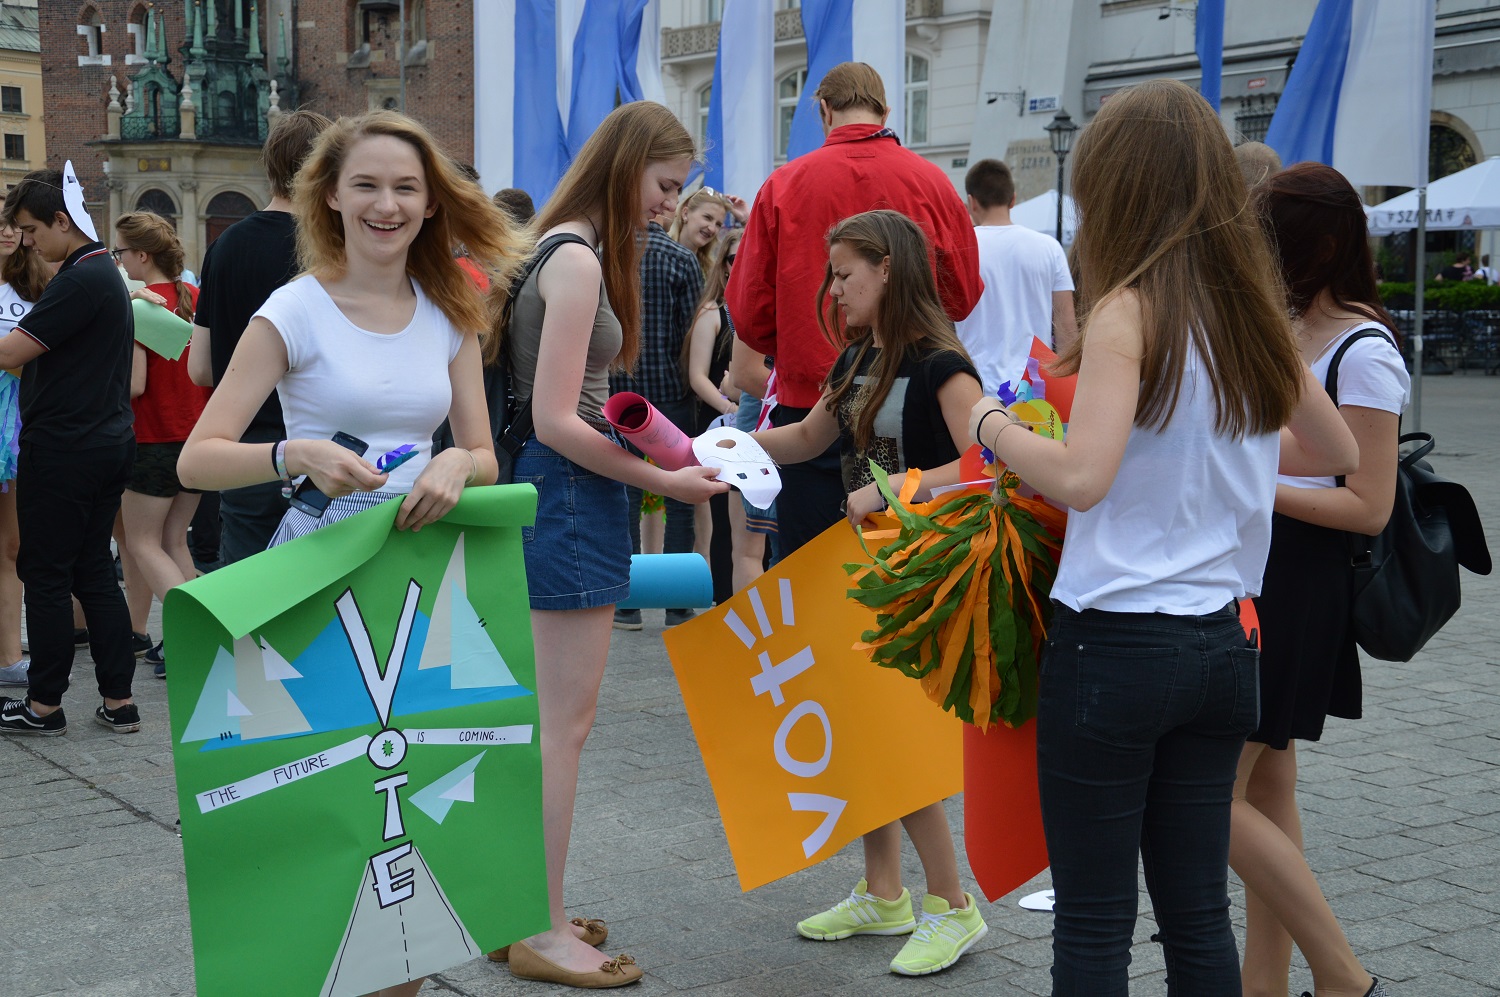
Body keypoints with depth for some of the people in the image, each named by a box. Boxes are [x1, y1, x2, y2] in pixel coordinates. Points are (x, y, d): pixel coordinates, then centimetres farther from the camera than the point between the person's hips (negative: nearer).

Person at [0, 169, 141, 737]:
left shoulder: (79, 281, -17)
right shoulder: (108, 275, 14)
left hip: (63, 450, -9)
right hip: (108, 444, 9)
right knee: (94, 571, 12)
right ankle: (118, 701, 13)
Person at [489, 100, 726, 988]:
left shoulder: (569, 248, 14)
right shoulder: (578, 260, -15)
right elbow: (556, 421, -19)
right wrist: (664, 482, -15)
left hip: (567, 493, 10)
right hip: (570, 497, -10)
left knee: (556, 720, 15)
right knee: (564, 725, -3)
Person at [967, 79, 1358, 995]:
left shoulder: (1130, 309, -13)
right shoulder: (1255, 312, 7)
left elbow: (1081, 476, -25)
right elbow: (1339, 452, 20)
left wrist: (995, 428, -8)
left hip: (1114, 640, -6)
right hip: (1220, 644, 7)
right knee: (1198, 912, 15)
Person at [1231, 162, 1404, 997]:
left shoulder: (1364, 352, -14)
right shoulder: (1286, 331, 12)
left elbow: (1370, 507, -17)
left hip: (1299, 584, -9)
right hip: (1255, 573, 9)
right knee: (1267, 789, 12)